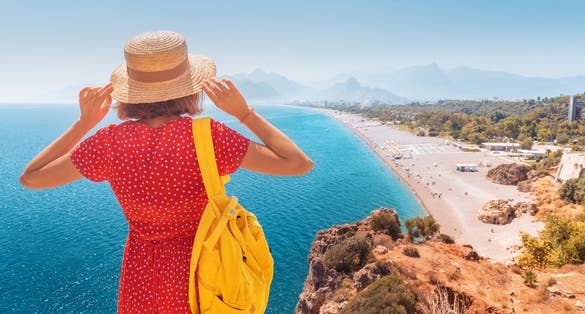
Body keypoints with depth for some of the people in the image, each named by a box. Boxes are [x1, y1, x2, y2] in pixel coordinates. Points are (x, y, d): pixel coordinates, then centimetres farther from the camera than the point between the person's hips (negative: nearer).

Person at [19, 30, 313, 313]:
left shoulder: (110, 143, -18)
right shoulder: (208, 137, -26)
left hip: (142, 279, 2)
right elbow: (300, 164, -23)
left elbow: (30, 177, -2)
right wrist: (245, 113, -20)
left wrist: (84, 123, -3)